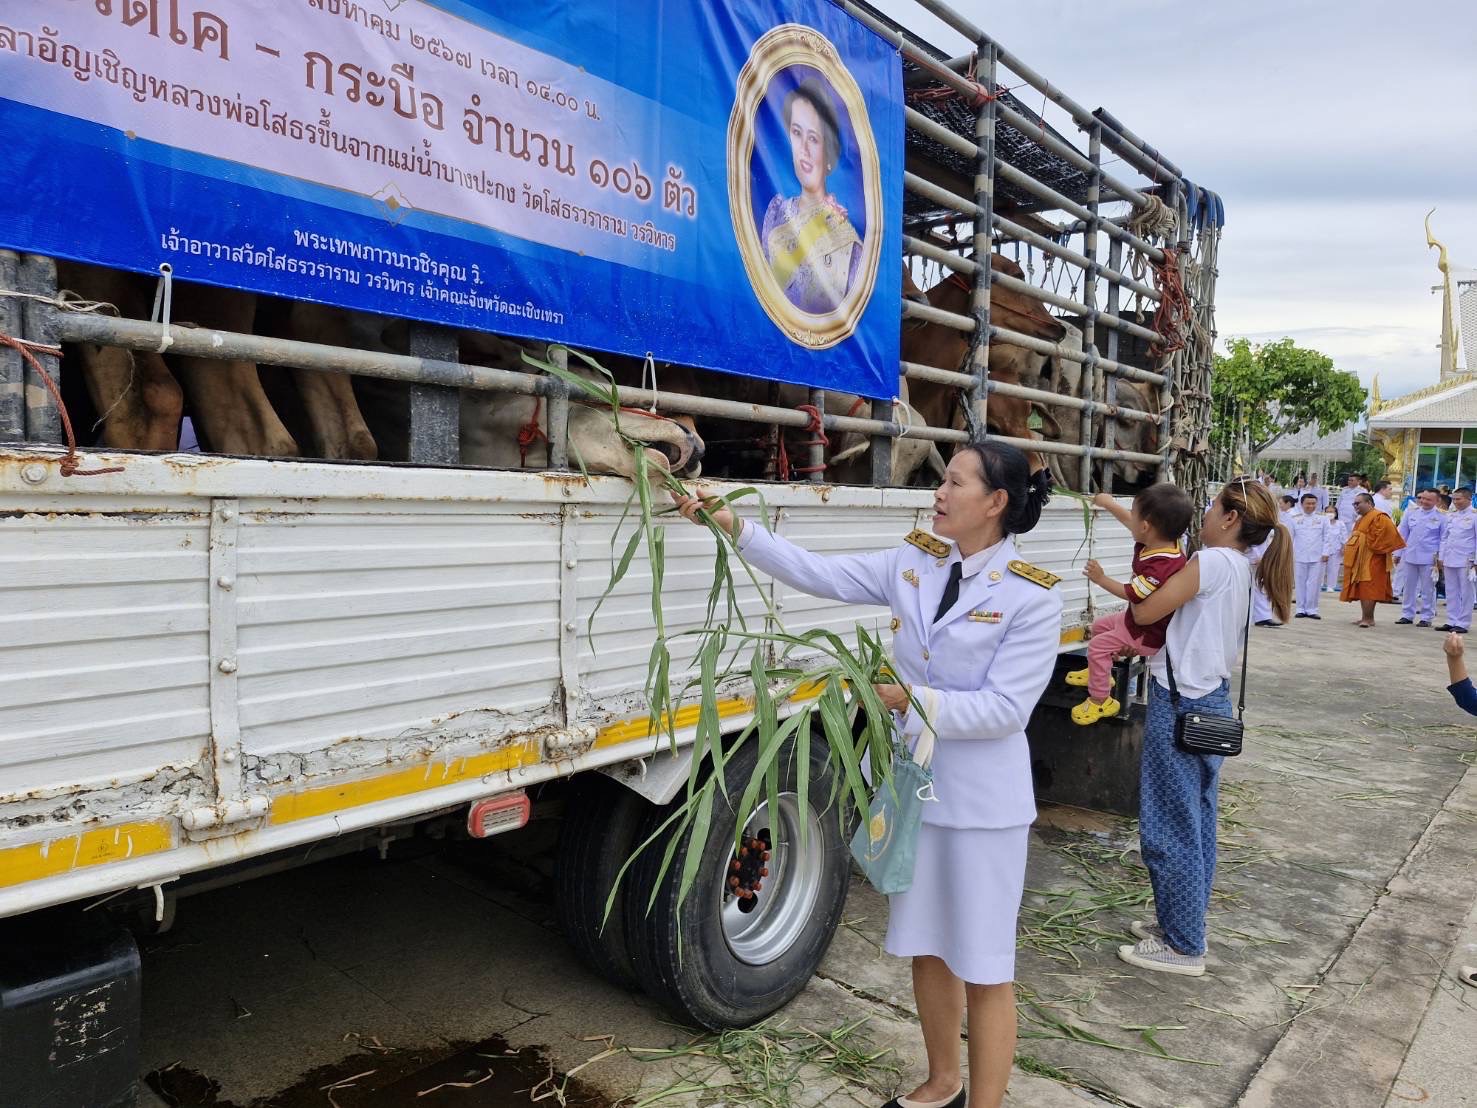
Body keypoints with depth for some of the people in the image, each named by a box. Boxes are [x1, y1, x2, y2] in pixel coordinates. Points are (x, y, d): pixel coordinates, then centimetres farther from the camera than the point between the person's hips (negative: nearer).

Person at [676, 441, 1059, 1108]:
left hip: (982, 801, -5)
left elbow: (1004, 709, -18)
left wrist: (910, 700, -24)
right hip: (913, 784, 6)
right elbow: (818, 575, -2)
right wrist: (736, 528, -8)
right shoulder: (913, 564, 0)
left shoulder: (1032, 595, -15)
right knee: (925, 946, 21)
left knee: (983, 965, 8)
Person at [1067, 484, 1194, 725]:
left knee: (1098, 646, -10)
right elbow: (1128, 522, 7)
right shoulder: (1163, 540, -11)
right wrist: (1108, 503, 17)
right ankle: (1099, 672, 42)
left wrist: (1101, 579, -19)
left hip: (1148, 634, -10)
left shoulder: (1160, 568, -40)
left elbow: (1131, 593, -29)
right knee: (1099, 627, 24)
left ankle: (1100, 700, 1)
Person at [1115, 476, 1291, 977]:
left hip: (1180, 703, -10)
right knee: (1196, 824, 17)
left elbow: (1145, 612, -15)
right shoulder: (1240, 568, 11)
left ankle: (1183, 946, 11)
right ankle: (1180, 923, 30)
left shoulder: (1212, 561, -17)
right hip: (1210, 701, 10)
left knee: (1170, 829, 0)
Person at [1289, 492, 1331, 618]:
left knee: (1314, 584, -1)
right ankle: (1301, 609, 11)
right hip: (1299, 557, 0)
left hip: (1317, 557, 0)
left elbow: (1326, 538, 6)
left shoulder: (1322, 519, 7)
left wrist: (1325, 553, -2)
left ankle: (1311, 610, 6)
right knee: (1300, 583, 4)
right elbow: (1290, 538, 8)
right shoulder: (1295, 519, 6)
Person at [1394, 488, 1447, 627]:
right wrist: (1398, 553, 11)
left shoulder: (1441, 516, -3)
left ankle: (1426, 617, 12)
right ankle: (1407, 614, 19)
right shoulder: (1411, 513, 6)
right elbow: (1403, 534, 12)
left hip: (1429, 558, -3)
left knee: (1428, 588, 3)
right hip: (1409, 556, 3)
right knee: (1408, 587, 10)